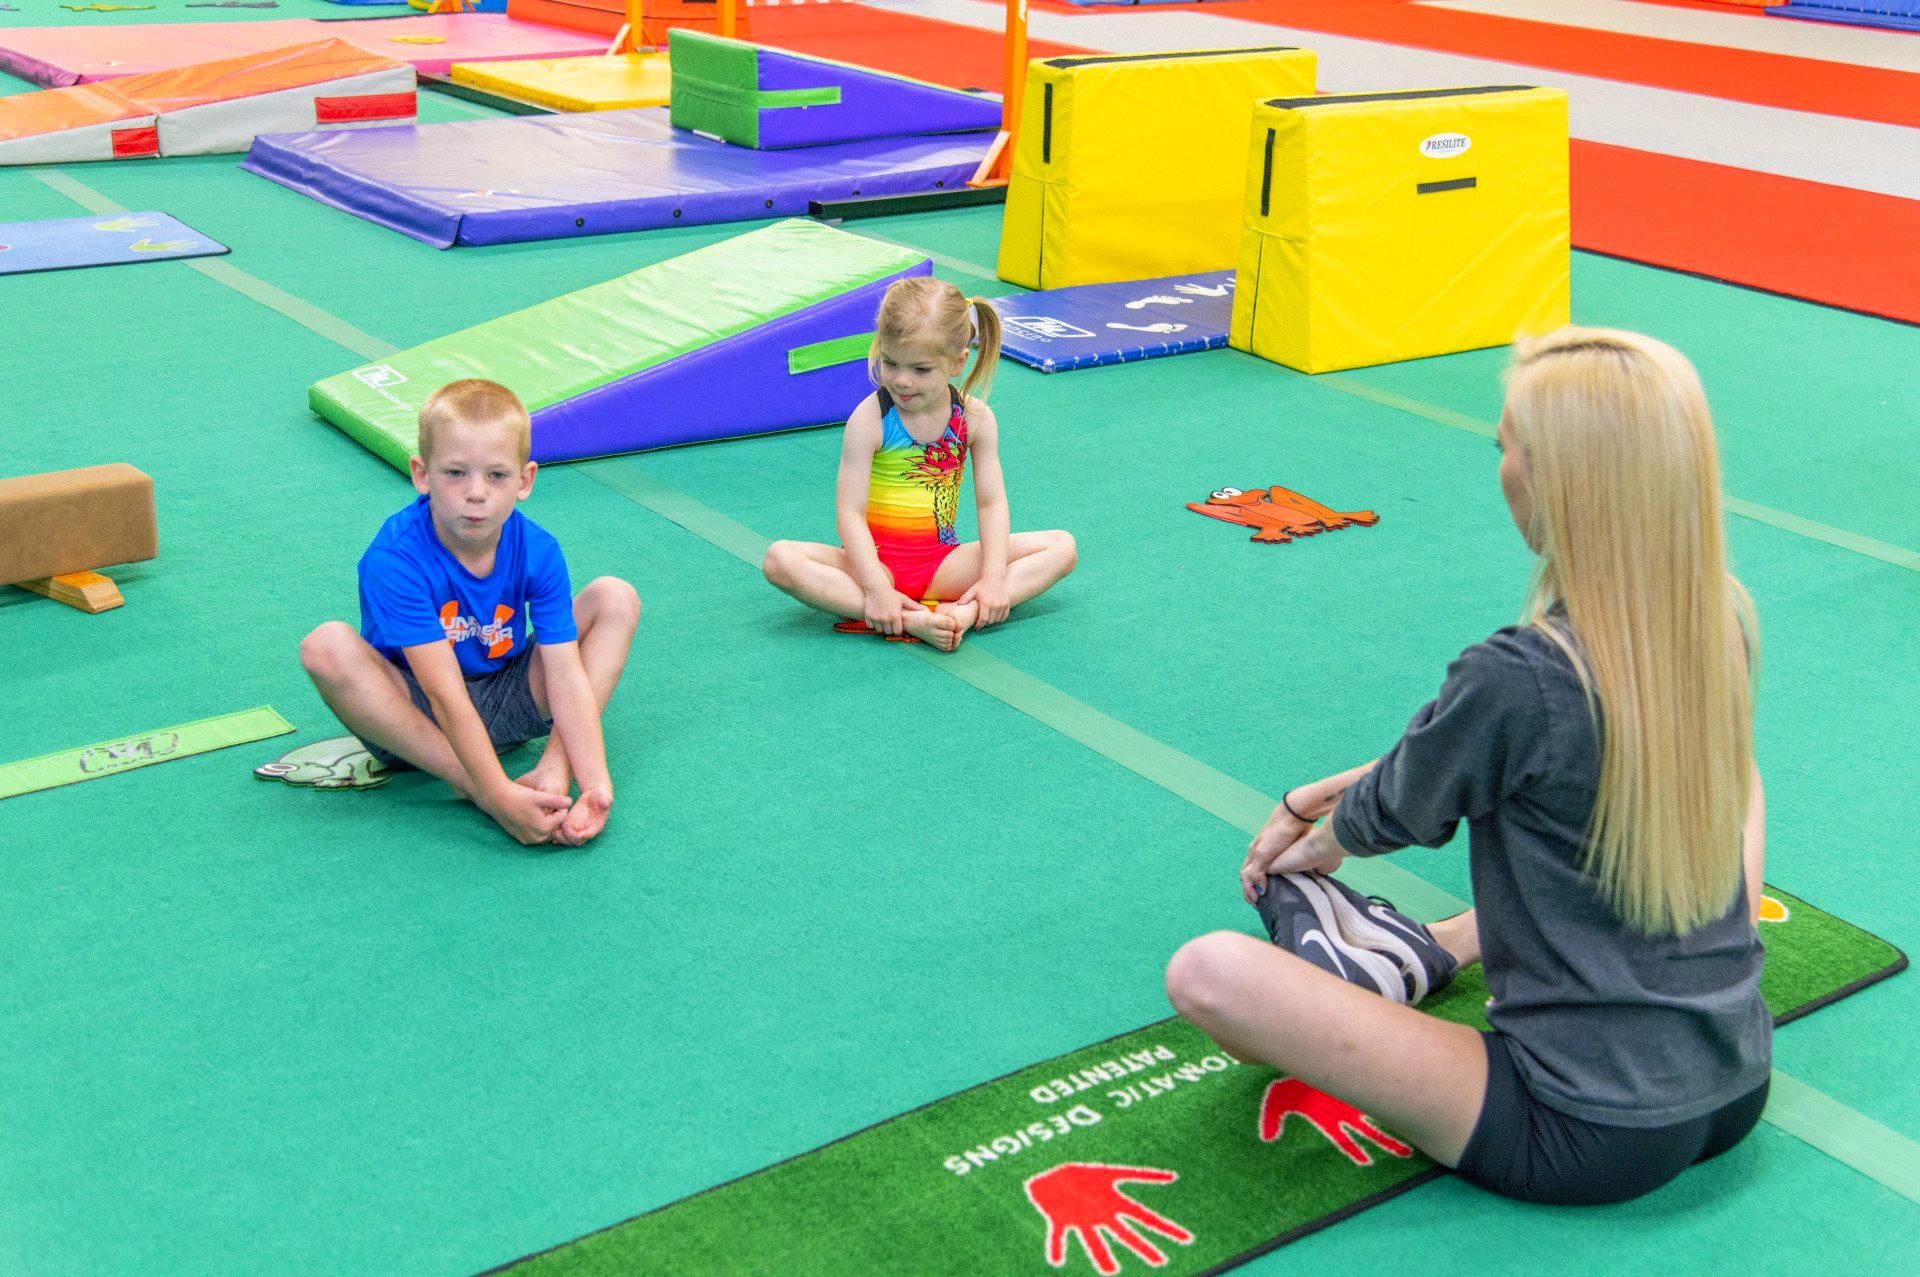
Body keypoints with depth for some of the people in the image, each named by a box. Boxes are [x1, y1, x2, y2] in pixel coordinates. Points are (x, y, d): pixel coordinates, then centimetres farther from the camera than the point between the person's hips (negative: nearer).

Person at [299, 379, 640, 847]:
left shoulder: (538, 551, -16)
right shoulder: (396, 558, -28)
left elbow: (566, 675, -21)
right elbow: (446, 695, -33)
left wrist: (595, 782, -33)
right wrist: (499, 795, -41)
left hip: (508, 703, 3)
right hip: (412, 714, -3)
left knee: (617, 597, -11)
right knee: (327, 646, -32)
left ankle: (554, 768, -25)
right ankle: (474, 789, -30)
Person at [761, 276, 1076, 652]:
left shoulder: (976, 418, -4)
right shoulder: (870, 420, -14)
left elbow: (992, 502, -3)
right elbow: (849, 512, -18)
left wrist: (993, 578, -17)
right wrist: (876, 588, -28)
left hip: (943, 563, 3)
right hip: (876, 560, -3)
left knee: (1062, 547, -11)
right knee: (781, 559, -31)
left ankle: (964, 612, -30)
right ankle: (909, 620, -37)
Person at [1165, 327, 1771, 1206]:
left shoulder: (1518, 679, -23)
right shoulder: (1726, 624, -2)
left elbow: (1395, 814, -2)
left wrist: (1313, 845, 21)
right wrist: (1310, 802, 17)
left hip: (1586, 1139, -7)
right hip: (1737, 1097, 7)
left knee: (1204, 972, -14)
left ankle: (1383, 971, 17)